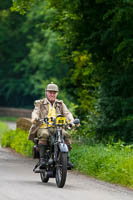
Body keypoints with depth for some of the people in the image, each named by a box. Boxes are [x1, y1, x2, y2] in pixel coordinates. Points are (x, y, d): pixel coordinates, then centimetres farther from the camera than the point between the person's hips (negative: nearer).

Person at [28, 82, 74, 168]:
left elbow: (67, 113, 6)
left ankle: (66, 159, -22)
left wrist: (72, 121, -15)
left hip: (58, 128, 2)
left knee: (66, 135, -27)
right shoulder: (40, 103, 14)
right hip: (43, 127, -2)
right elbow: (35, 112, -2)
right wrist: (35, 118, -27)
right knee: (44, 135, -36)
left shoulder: (60, 104, 20)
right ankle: (42, 158, -36)